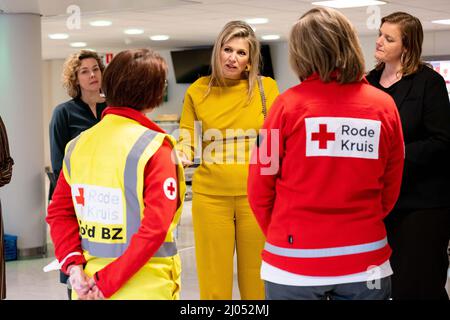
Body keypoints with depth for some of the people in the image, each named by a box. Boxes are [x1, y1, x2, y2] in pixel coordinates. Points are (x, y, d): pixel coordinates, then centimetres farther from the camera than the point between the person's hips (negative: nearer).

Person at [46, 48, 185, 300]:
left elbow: (59, 211, 3)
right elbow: (155, 228, -21)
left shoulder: (78, 145, 2)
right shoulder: (154, 148, -15)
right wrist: (107, 283, -17)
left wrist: (74, 264, -5)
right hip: (144, 289, -5)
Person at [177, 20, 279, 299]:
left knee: (257, 280, 9)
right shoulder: (198, 91, 3)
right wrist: (180, 157, -15)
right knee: (213, 282, 8)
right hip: (210, 196, 1)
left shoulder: (266, 87, 1)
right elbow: (187, 143, 7)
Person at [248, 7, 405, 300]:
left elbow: (260, 186, -4)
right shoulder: (384, 105, -4)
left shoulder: (290, 103, -10)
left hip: (295, 261, -2)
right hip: (365, 261, 2)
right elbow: (391, 189, 5)